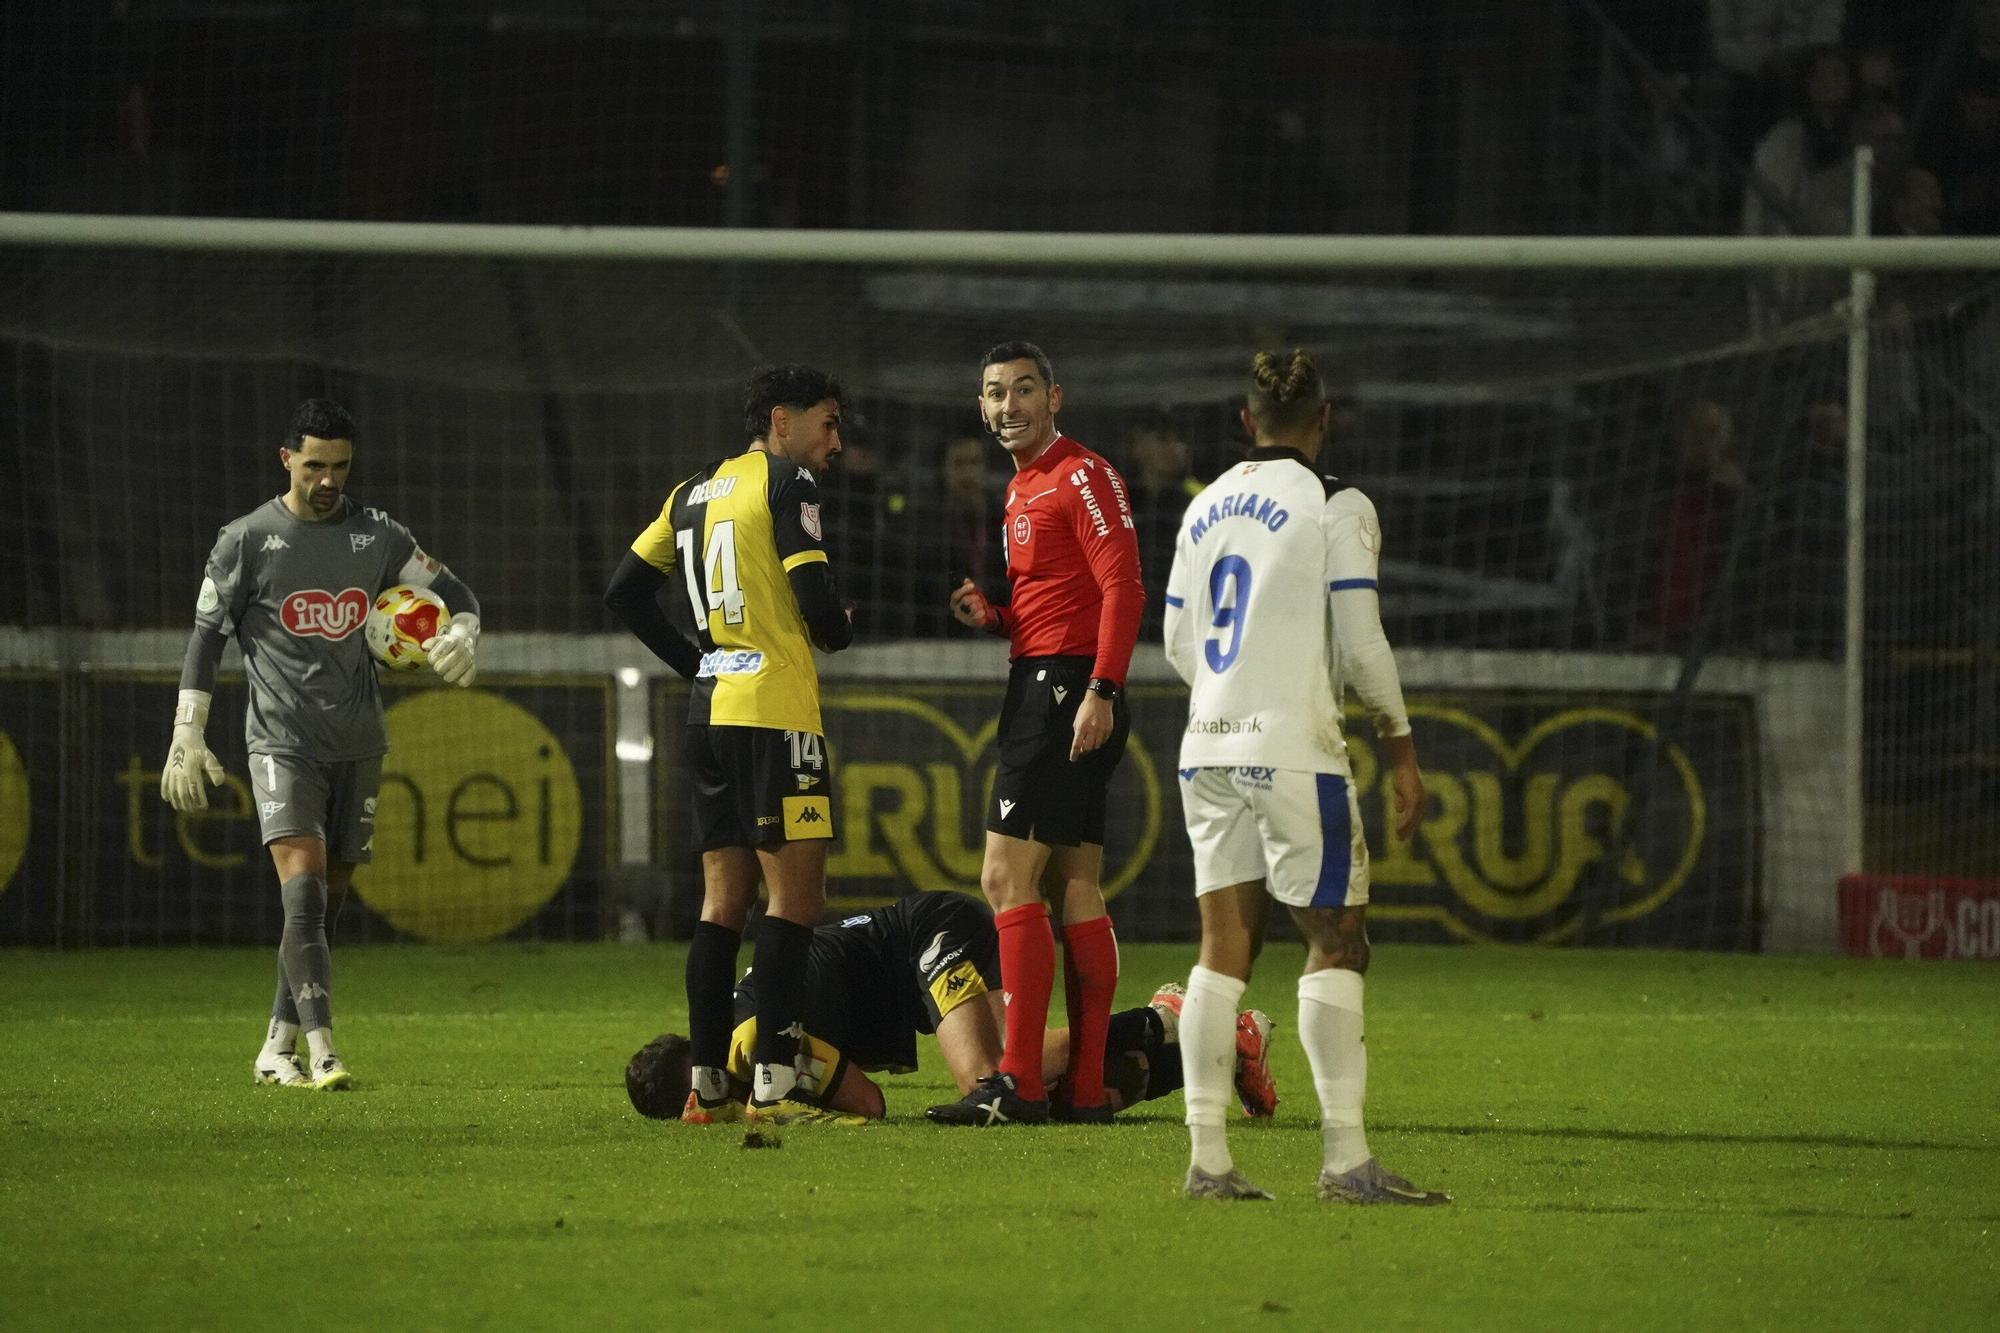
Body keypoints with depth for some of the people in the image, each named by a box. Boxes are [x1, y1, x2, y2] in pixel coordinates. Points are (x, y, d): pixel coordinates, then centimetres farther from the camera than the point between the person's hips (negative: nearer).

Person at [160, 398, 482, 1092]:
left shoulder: (376, 534, 7)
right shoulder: (247, 540, -2)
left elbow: (454, 593, 15)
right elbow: (206, 637, 1)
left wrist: (461, 636, -9)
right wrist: (188, 735, -5)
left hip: (357, 743, 4)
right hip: (281, 741, -4)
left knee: (325, 898, 7)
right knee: (303, 886, -19)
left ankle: (278, 1048, 19)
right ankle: (321, 1051, -26)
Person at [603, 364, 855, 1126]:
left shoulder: (693, 492, 17)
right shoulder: (785, 484, -7)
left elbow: (624, 592, 19)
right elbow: (816, 601, -15)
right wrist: (841, 632, 7)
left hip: (710, 711, 8)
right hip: (776, 711, -8)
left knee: (724, 898, 10)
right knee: (796, 893, -7)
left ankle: (707, 1082, 8)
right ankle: (775, 1082, -13)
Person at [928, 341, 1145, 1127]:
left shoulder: (1082, 475, -10)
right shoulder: (1024, 487, 20)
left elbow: (1122, 587, -18)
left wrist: (1100, 691, -25)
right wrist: (989, 614, 8)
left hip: (1068, 688, -10)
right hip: (1040, 687, 10)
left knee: (1007, 879, -13)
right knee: (1077, 890, 8)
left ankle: (1019, 1083, -15)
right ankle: (1086, 1087, 9)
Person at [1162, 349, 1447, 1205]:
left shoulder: (1205, 507, 13)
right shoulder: (1335, 506, -5)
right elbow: (1359, 643, -9)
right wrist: (1399, 744, 1)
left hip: (1209, 748, 6)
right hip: (1292, 749, -6)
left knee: (1225, 945, 7)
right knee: (1336, 943, -3)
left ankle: (1207, 1158, 3)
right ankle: (1345, 1159, -9)